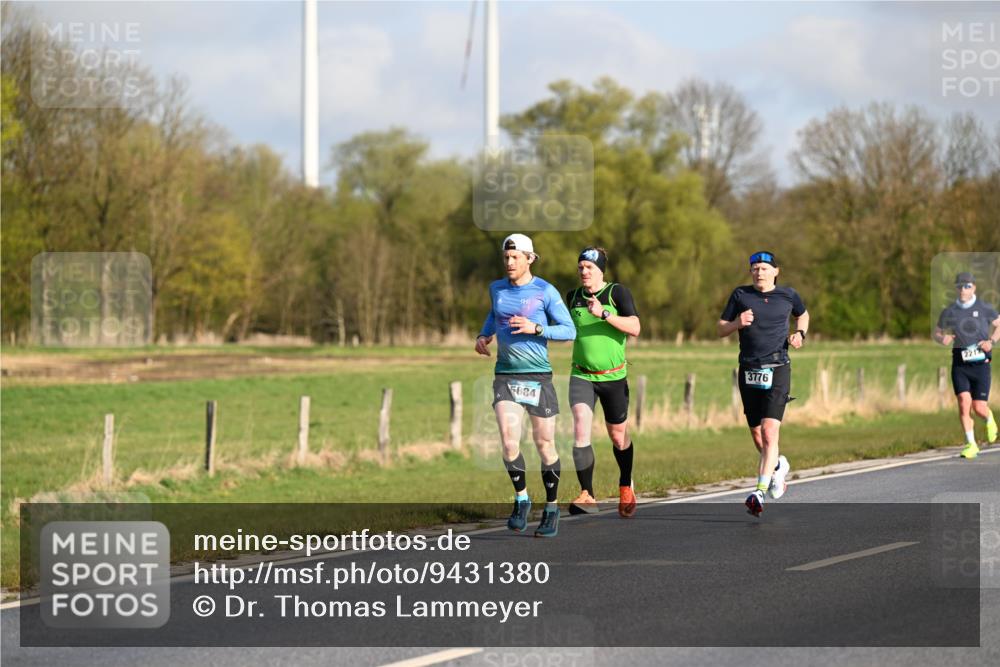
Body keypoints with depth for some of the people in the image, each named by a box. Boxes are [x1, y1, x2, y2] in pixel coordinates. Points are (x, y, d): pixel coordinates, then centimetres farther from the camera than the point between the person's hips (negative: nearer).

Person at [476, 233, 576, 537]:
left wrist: (535, 328, -18)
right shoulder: (497, 288, 8)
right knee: (509, 440, -14)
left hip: (538, 375, -3)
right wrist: (484, 335, 11)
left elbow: (569, 330, -6)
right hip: (505, 375, 3)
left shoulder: (545, 292, -6)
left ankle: (551, 509, 18)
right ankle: (521, 498, 5)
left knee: (544, 444, 3)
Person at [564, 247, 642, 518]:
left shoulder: (617, 292, -5)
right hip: (581, 376, 2)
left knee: (618, 436, 11)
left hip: (613, 376, -2)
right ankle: (587, 496, -19)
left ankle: (625, 487, 37)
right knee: (581, 427, -20)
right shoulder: (572, 297, 7)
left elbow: (634, 328, -17)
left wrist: (604, 314, -26)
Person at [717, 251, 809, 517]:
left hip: (777, 370, -2)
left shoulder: (788, 295, 6)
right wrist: (737, 323, -12)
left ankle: (760, 492, -19)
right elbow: (721, 330, 9)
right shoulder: (740, 295, 5)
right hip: (748, 371, 3)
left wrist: (799, 333, 7)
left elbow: (803, 315, 27)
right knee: (757, 436, 10)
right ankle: (778, 465, 41)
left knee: (769, 433, -17)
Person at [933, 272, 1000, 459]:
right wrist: (942, 339, -8)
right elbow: (937, 333, 16)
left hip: (980, 363, -1)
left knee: (979, 408, -3)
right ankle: (971, 445, -3)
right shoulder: (949, 312, 4)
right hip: (960, 364, 1)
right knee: (964, 402, -14)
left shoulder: (984, 309, 0)